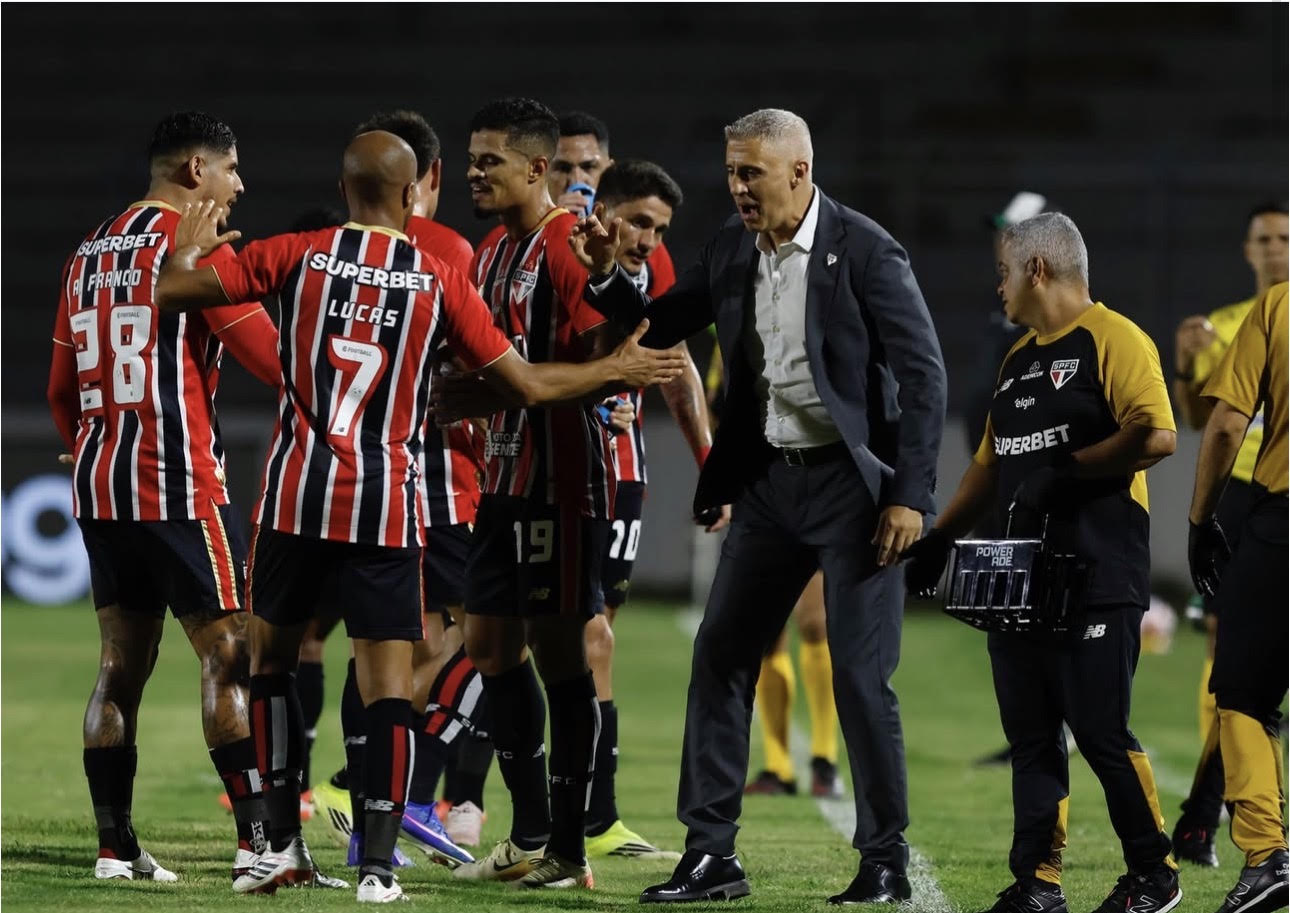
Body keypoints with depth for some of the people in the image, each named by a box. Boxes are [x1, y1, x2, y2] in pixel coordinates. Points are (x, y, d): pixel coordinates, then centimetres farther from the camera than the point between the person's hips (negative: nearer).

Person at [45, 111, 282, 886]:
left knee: (122, 661, 8)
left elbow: (63, 391, 21)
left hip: (99, 482, 8)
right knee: (229, 654, -4)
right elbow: (270, 355, -13)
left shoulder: (90, 254, 15)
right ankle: (257, 836, -8)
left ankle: (115, 845, 6)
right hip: (180, 486, -8)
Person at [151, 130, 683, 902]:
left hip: (298, 490, 1)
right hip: (387, 504, -1)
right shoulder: (440, 281, 0)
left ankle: (284, 845, 17)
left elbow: (171, 292, -2)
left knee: (272, 658, 18)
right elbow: (528, 384, 3)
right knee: (389, 686, 2)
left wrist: (186, 252, 22)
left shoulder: (299, 256, -1)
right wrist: (615, 370, 20)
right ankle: (378, 865, -4)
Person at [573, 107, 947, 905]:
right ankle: (711, 854, 10)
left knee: (861, 674, -4)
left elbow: (924, 376, -13)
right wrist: (607, 274, -5)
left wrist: (910, 495, -16)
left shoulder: (864, 250, -13)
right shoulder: (732, 249, 3)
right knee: (720, 657, 4)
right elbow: (661, 327, 15)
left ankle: (886, 862, 8)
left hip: (853, 480, -6)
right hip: (770, 479, 6)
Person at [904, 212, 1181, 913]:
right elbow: (992, 463, 28)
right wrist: (940, 537, 20)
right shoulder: (1019, 359, 21)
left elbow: (1156, 435, -20)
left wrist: (1065, 471, -19)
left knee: (1101, 731, -7)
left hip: (1096, 582, -8)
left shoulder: (1112, 340, -7)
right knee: (1031, 736, 5)